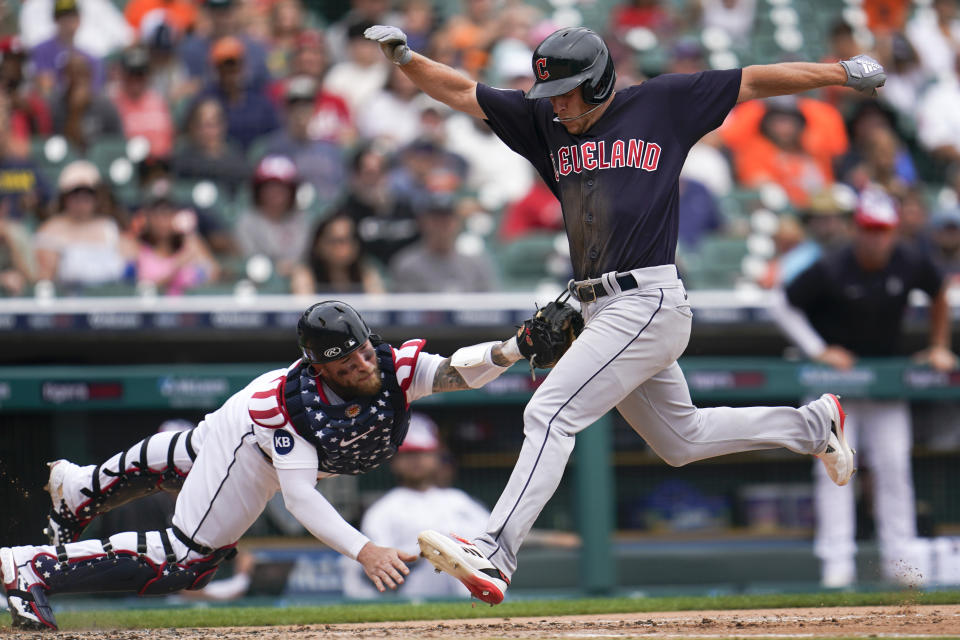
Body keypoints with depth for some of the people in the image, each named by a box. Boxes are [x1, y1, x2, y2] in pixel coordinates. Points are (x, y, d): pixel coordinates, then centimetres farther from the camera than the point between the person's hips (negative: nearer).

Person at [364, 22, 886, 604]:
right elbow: (460, 92, 12)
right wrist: (404, 58, -4)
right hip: (602, 313, 8)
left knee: (550, 414, -19)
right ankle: (811, 425, 39)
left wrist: (843, 73, -3)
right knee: (680, 441, 20)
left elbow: (755, 81, 1)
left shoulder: (662, 103, -1)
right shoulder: (545, 122, 13)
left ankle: (494, 556, -25)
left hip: (648, 304, -8)